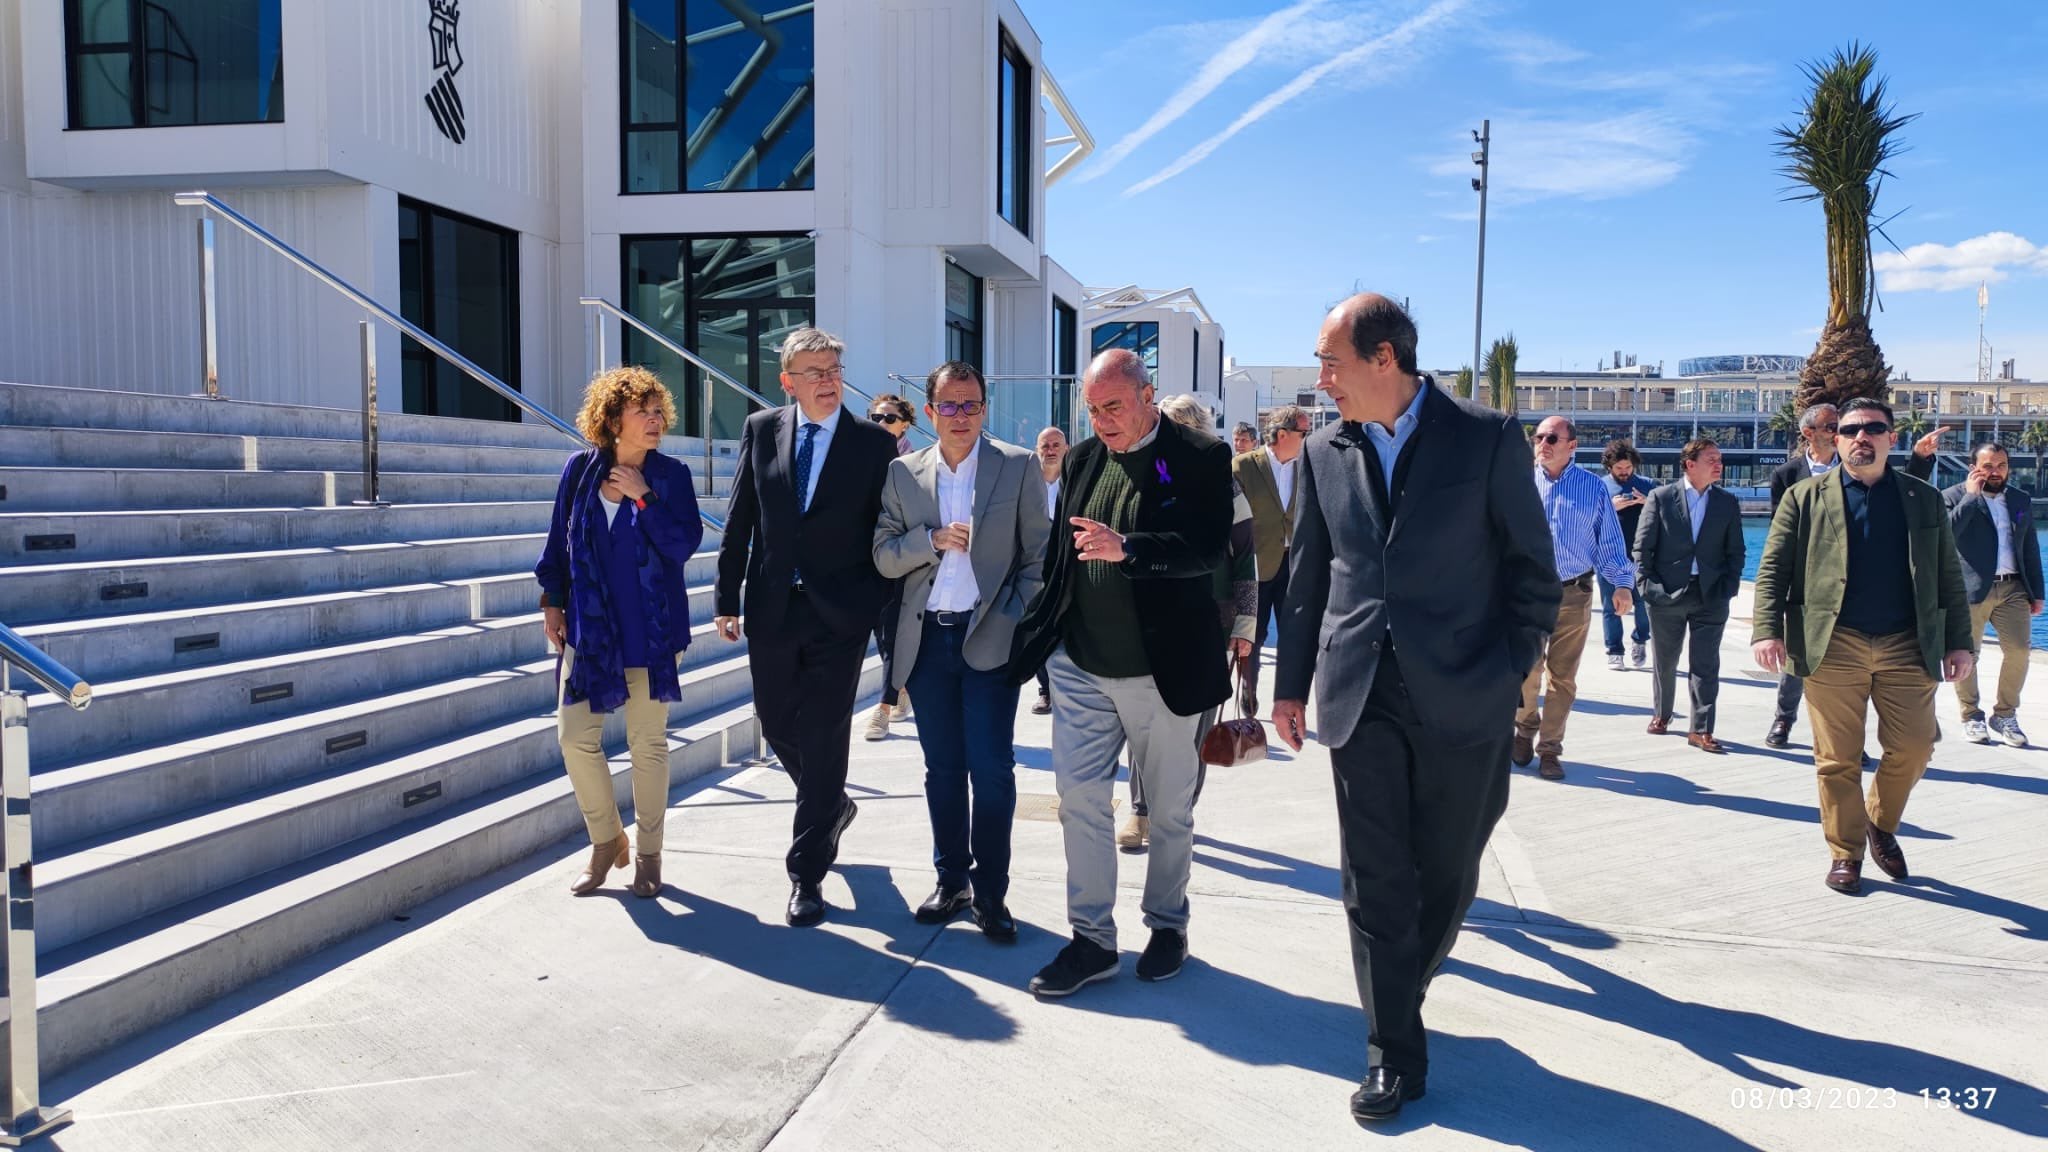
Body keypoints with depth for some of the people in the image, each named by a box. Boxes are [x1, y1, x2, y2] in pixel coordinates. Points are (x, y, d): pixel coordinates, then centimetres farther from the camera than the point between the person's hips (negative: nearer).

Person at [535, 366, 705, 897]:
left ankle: (647, 853, 22)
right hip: (588, 628, 2)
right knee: (575, 737, 1)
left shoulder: (671, 474, -4)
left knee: (648, 743, 7)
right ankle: (606, 841, 22)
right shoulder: (580, 469, 0)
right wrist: (551, 601, 7)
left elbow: (684, 545, -12)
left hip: (650, 630, -2)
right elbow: (559, 540, 8)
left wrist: (643, 497, -16)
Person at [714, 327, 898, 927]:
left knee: (823, 738, -1)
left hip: (840, 614, -3)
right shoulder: (760, 431, 5)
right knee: (778, 727, 13)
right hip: (772, 608, 3)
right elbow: (740, 519, 6)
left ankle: (807, 873, 10)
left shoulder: (876, 443, -3)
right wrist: (727, 597, 4)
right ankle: (834, 805, 43)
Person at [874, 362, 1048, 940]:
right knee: (942, 768, 11)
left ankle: (990, 893, 9)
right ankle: (951, 881, 24)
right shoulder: (904, 473, 8)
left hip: (989, 638, -3)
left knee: (992, 769, -4)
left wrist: (1022, 626, -9)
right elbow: (884, 557, 5)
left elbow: (1037, 556, 1)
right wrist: (933, 539, -12)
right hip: (926, 639, 3)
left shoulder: (1018, 466, 1)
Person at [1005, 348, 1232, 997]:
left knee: (1169, 809, 11)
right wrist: (1040, 631, 8)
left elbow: (1208, 548, -19)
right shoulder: (1081, 460, 8)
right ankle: (1092, 939, 16)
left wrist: (1126, 548, -32)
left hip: (1161, 670, -4)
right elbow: (1061, 554, 13)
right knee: (1079, 800, 4)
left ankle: (1168, 925, 31)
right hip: (1081, 668, 4)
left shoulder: (1200, 458, -8)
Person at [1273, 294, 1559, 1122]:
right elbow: (1306, 577, 10)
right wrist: (1292, 682, 11)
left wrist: (1514, 671, -2)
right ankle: (1394, 1051, 15)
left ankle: (1402, 996, 39)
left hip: (1463, 697, -2)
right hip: (1361, 697, 2)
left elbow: (1532, 566, 1)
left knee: (1446, 874, 12)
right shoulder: (1324, 453, 5)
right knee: (1374, 881, 3)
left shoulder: (1487, 438, -4)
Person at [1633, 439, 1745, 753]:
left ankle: (1701, 729, 2)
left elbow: (1736, 551, 8)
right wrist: (1648, 584, -8)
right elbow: (1643, 546, -1)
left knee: (1705, 664, -1)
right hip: (1667, 594, -1)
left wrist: (1728, 587, -2)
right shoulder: (1660, 497, -1)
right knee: (1664, 661, 12)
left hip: (1710, 596, 1)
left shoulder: (1728, 502, 6)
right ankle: (1661, 715, 30)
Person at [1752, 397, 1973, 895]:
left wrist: (1958, 641, 5)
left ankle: (1882, 825, 28)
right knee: (1838, 759, 1)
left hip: (1907, 646, 2)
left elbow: (1949, 576, 12)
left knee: (1913, 748, 1)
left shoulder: (1925, 500, 12)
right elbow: (1772, 568, 0)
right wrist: (1767, 629, -11)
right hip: (1832, 646, -2)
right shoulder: (1805, 497, 6)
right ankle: (1845, 854, 15)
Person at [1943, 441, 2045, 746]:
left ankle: (2005, 716, 11)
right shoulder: (1954, 497, 2)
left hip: (2013, 588, 4)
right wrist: (1971, 495, -14)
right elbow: (1947, 532, -17)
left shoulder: (2022, 499, 16)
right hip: (1971, 589, -4)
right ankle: (1971, 718, 13)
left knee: (2019, 650, -4)